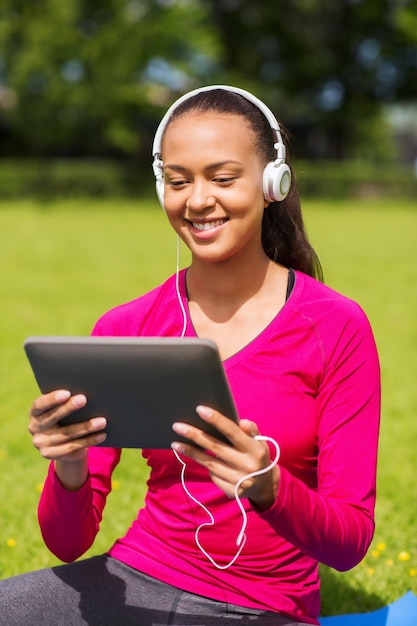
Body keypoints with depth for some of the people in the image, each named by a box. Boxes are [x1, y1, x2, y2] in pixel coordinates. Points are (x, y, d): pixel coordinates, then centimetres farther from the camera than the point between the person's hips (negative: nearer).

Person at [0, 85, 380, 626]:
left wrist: (269, 489, -28)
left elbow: (351, 541, -8)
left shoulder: (337, 328, -7)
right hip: (136, 581, 1)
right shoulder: (124, 329, -1)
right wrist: (69, 471, -22)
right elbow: (69, 542, 0)